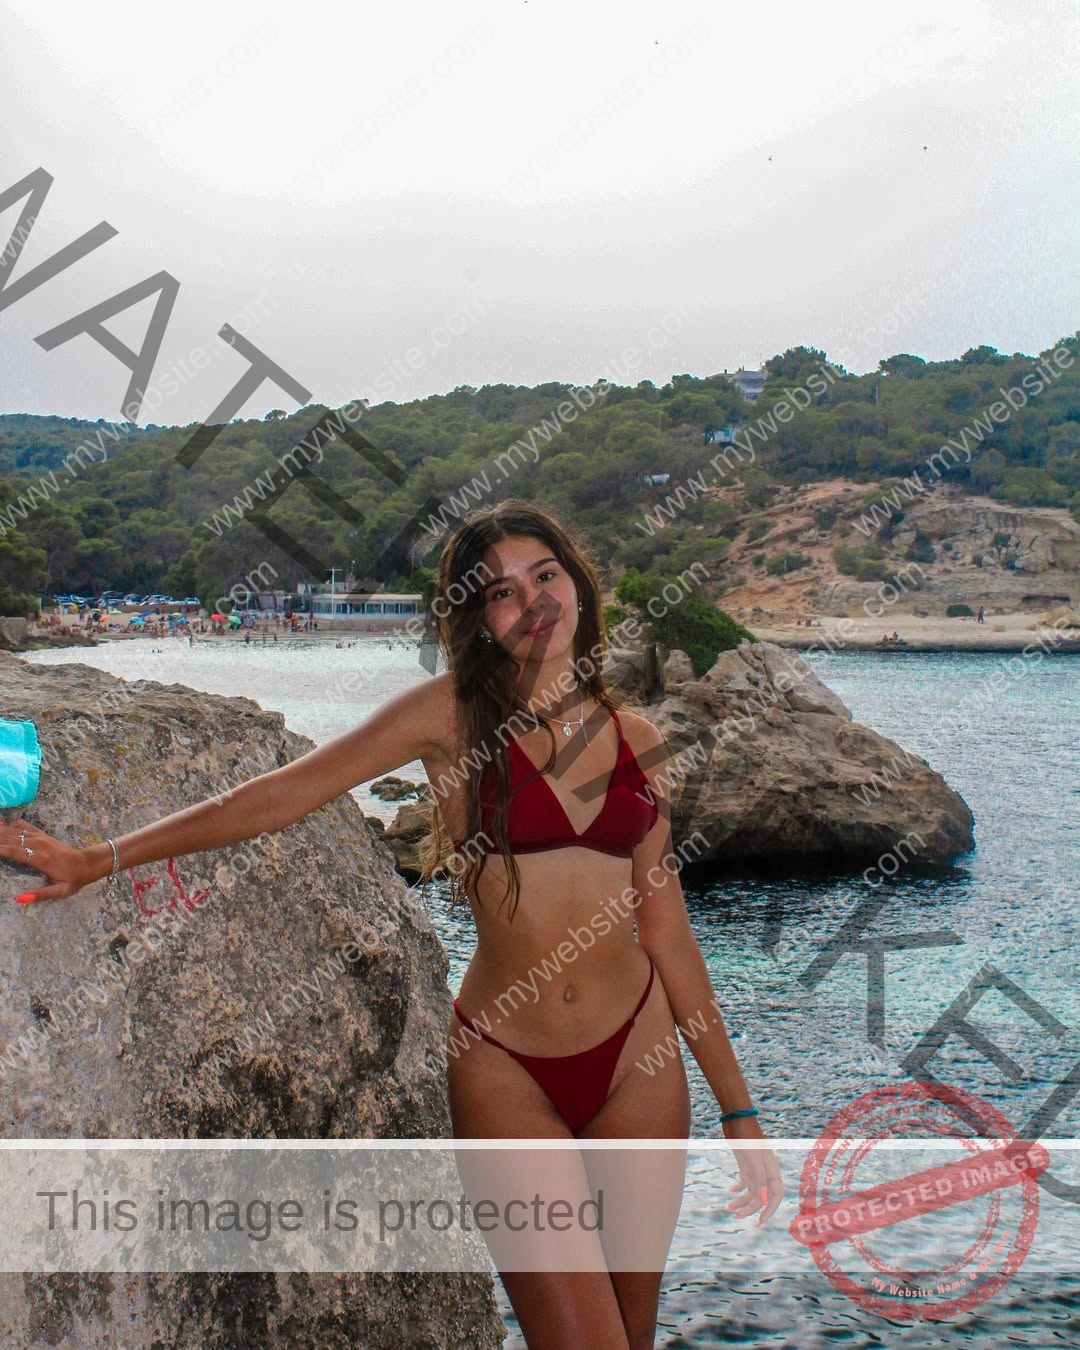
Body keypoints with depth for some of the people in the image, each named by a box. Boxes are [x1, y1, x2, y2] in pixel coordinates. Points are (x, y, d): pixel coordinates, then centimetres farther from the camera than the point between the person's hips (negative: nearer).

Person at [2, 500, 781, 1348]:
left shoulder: (635, 741, 6)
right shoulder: (454, 713, -5)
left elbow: (666, 930, 9)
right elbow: (282, 796, -5)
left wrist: (738, 1108, 10)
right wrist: (95, 860, -6)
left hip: (637, 1054, 4)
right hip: (506, 1067, -3)